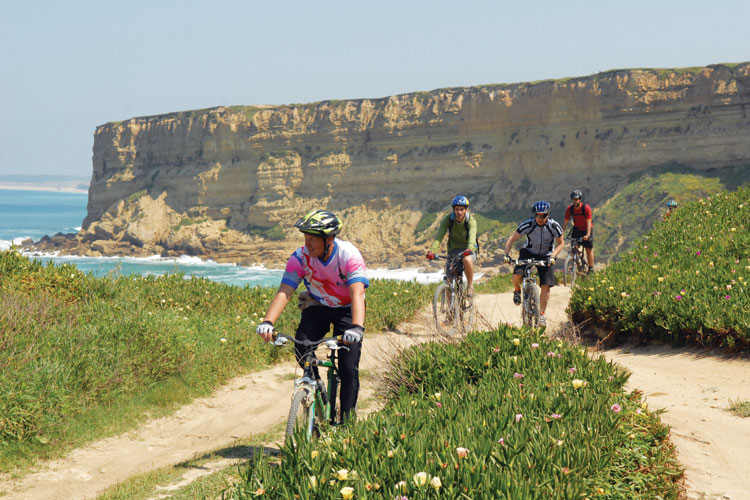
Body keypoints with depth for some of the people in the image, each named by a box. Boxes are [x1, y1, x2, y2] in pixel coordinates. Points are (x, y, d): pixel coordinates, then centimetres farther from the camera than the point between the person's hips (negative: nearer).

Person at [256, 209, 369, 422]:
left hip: (347, 310, -2)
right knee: (301, 347, -24)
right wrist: (267, 322, -44)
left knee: (349, 369, -12)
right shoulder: (301, 257, -21)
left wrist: (357, 327, -57)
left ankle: (346, 421, 1)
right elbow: (284, 292, -27)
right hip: (317, 307, 3)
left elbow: (357, 294, -40)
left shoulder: (349, 255, -29)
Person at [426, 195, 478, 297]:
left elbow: (472, 235, -38)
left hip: (467, 249, -3)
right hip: (453, 249, 3)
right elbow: (439, 235, -27)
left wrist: (469, 249, -60)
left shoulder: (471, 220, -20)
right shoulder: (448, 219, -15)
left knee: (467, 260, -37)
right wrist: (432, 250, -44)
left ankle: (470, 285, -15)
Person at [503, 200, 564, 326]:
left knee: (546, 286, -9)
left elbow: (561, 243, -6)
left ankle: (542, 314, 8)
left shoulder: (554, 226, -20)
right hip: (529, 252, -1)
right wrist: (507, 254, -28)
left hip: (546, 256, 1)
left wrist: (552, 256, -22)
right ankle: (517, 290, 9)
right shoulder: (528, 224, -22)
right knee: (517, 275, -26)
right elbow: (512, 239, -15)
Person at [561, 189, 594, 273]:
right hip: (576, 229, 3)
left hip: (586, 230, -3)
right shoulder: (570, 208, -15)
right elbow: (566, 222, -12)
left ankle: (591, 269, 7)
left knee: (589, 249, -1)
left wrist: (587, 235, -39)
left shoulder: (586, 208, -25)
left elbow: (588, 222, -28)